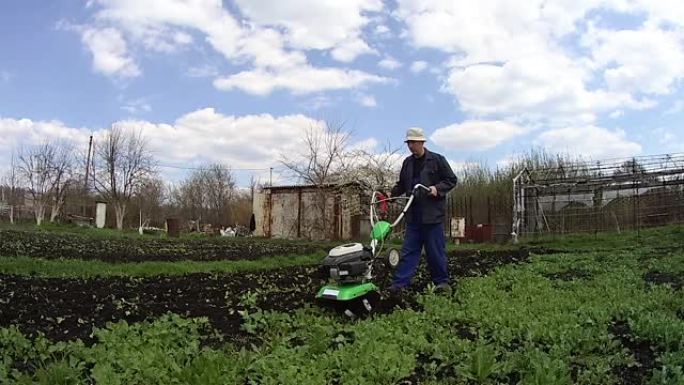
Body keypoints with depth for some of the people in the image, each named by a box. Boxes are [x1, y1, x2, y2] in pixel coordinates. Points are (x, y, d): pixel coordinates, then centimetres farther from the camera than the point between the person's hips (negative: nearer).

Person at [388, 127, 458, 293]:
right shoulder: (407, 163, 13)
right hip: (413, 215, 5)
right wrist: (391, 193, 4)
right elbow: (402, 185, 22)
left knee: (436, 251, 2)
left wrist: (437, 188, -16)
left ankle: (442, 281, 15)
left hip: (433, 214, -5)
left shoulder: (437, 160, -2)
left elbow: (452, 180, -1)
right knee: (408, 250, 4)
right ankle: (400, 282, 3)